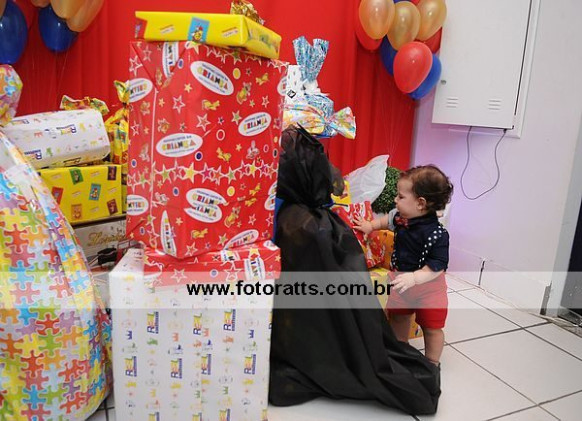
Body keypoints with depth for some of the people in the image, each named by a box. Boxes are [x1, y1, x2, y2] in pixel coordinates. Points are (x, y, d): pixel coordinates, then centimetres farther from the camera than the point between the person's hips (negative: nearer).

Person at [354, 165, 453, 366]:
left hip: (427, 287, -7)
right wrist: (370, 225, 18)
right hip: (401, 280, 7)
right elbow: (389, 220, 17)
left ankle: (432, 364, 35)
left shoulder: (436, 234, -30)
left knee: (431, 327, 12)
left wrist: (413, 278, -39)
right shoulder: (401, 216, -8)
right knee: (398, 319, 23)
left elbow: (437, 267, -30)